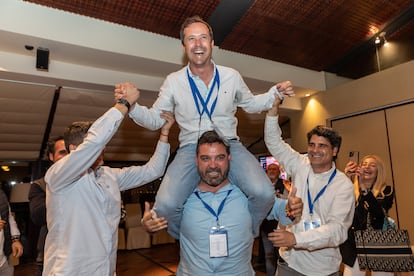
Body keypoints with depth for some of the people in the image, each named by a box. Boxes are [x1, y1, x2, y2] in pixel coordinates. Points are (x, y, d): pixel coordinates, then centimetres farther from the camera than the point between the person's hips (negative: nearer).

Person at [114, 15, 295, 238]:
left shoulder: (232, 76, 7)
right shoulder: (173, 81, 3)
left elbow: (250, 104, 23)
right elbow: (154, 120, 8)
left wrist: (276, 93, 6)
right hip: (190, 148, -1)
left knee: (263, 193, -24)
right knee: (165, 205, -25)